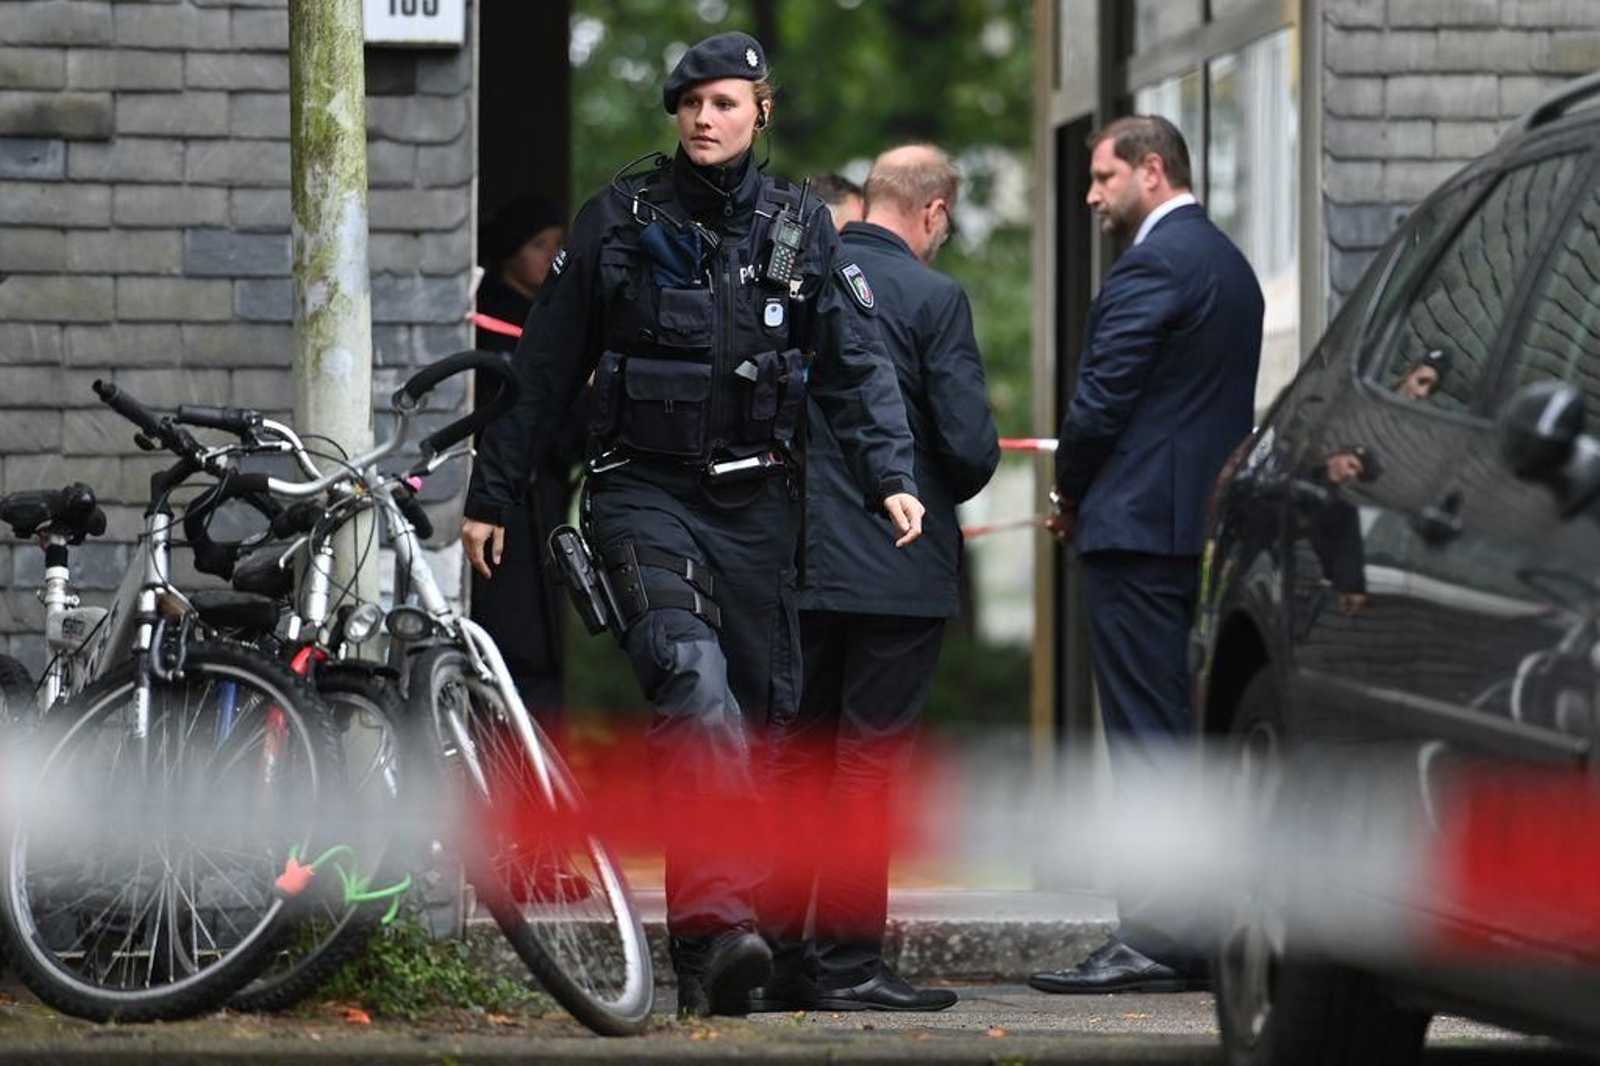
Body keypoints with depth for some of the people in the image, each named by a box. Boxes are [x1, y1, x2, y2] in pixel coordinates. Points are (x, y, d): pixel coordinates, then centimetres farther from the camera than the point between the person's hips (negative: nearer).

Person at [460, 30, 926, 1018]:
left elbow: (858, 364, 3)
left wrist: (891, 477, -12)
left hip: (756, 503, 3)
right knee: (692, 678, -25)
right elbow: (544, 370, 8)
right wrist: (491, 494, 9)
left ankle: (705, 954, 13)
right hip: (644, 493, -3)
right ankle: (723, 921, -36)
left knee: (757, 712, 4)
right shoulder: (618, 220, 4)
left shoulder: (801, 229, 8)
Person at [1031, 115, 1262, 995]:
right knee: (1199, 735, 10)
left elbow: (1102, 398, -16)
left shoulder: (1153, 264, -12)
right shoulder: (1228, 265, 18)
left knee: (1147, 735, -9)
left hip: (1141, 526, -9)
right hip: (1211, 524, 9)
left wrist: (1070, 494, 1)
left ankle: (1153, 942, -10)